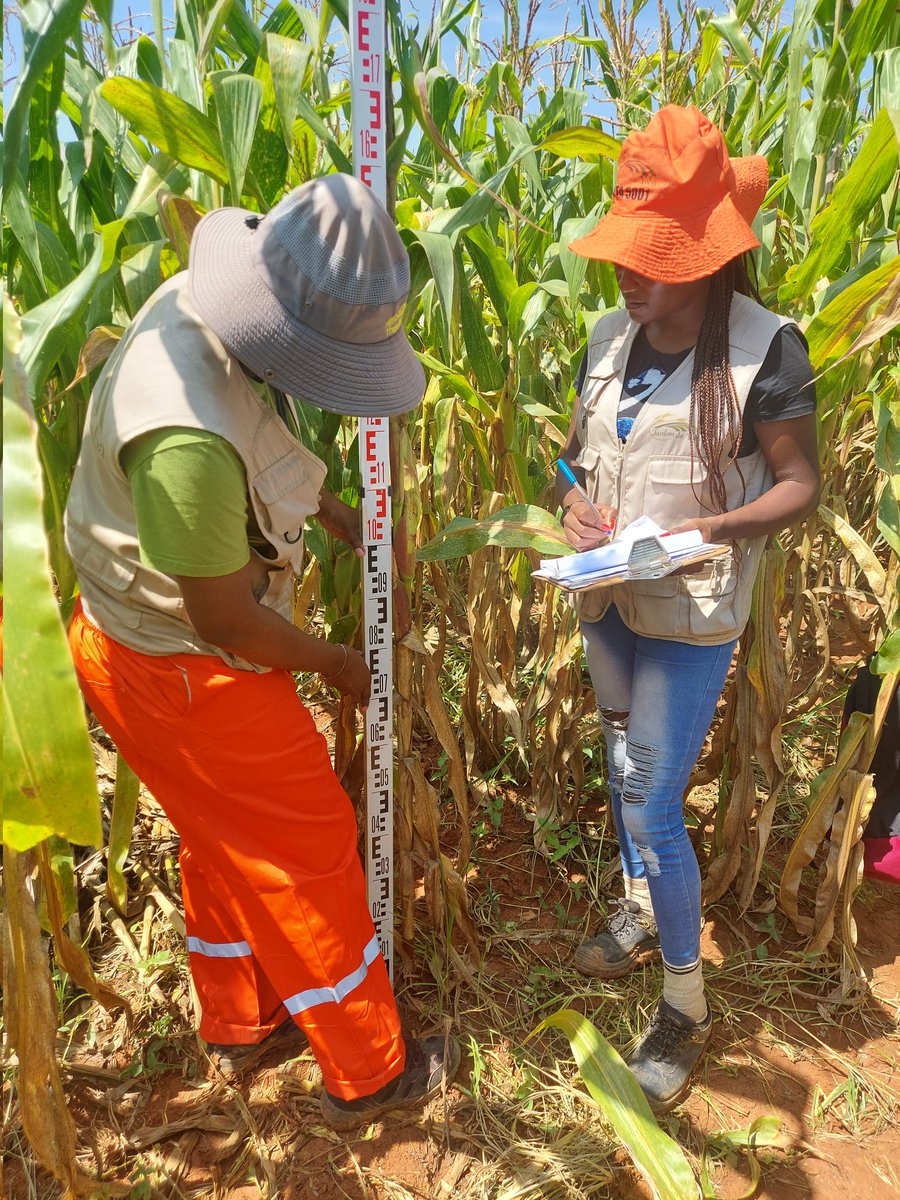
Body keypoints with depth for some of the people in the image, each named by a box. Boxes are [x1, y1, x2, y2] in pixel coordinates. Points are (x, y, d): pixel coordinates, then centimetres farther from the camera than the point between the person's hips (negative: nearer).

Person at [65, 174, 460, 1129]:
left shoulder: (198, 301, -6)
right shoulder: (188, 438, -37)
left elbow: (259, 449, 13)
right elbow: (225, 623, -25)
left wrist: (337, 515, 7)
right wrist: (336, 662, -9)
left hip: (137, 631, 10)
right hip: (181, 673, -9)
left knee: (227, 843, 25)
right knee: (305, 852, 8)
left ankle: (240, 1028, 51)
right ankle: (367, 1074, 34)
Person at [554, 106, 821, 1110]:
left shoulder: (763, 350, -13)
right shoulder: (612, 337, 3)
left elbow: (799, 486, -9)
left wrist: (712, 528, -26)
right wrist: (572, 508, -10)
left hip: (690, 617, -6)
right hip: (607, 599, 6)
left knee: (653, 804, -2)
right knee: (623, 766, 21)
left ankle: (686, 1004, 23)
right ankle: (642, 909, 48)